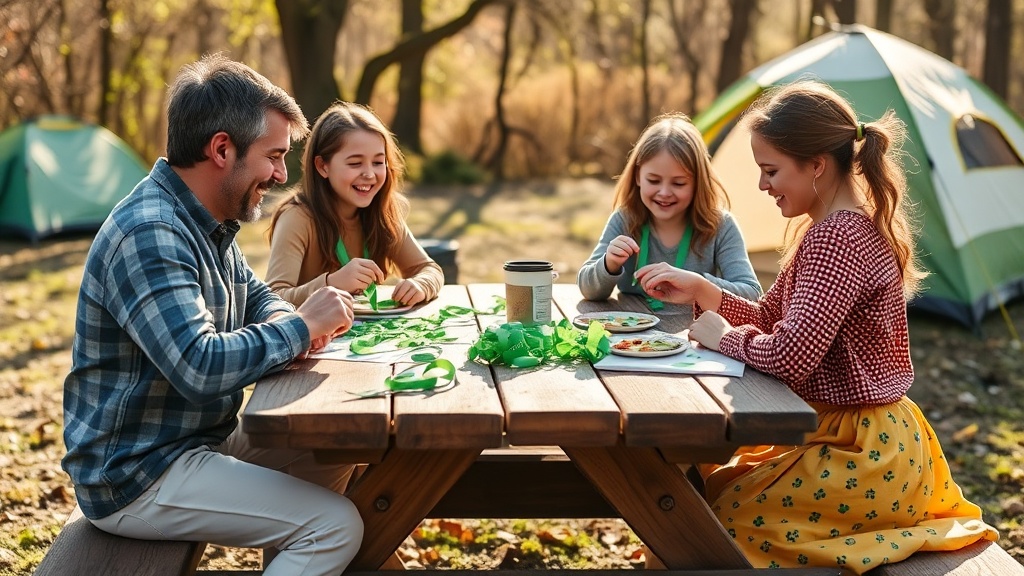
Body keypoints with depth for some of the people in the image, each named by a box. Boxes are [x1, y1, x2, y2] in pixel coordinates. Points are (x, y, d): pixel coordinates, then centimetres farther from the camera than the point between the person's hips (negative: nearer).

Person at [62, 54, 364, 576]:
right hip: (137, 474, -10)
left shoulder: (209, 224, 7)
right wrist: (300, 326, -20)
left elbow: (256, 296, 20)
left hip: (201, 437, 10)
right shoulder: (149, 234, -25)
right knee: (335, 525, -17)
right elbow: (199, 369, -34)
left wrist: (290, 321, -4)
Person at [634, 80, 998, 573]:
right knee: (714, 480, 15)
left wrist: (724, 337, -13)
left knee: (724, 515, -6)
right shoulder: (830, 228, 9)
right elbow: (771, 317, 13)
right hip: (851, 436, 10)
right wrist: (700, 290, 0)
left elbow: (791, 355, -31)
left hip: (864, 456, -10)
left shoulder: (837, 238, -24)